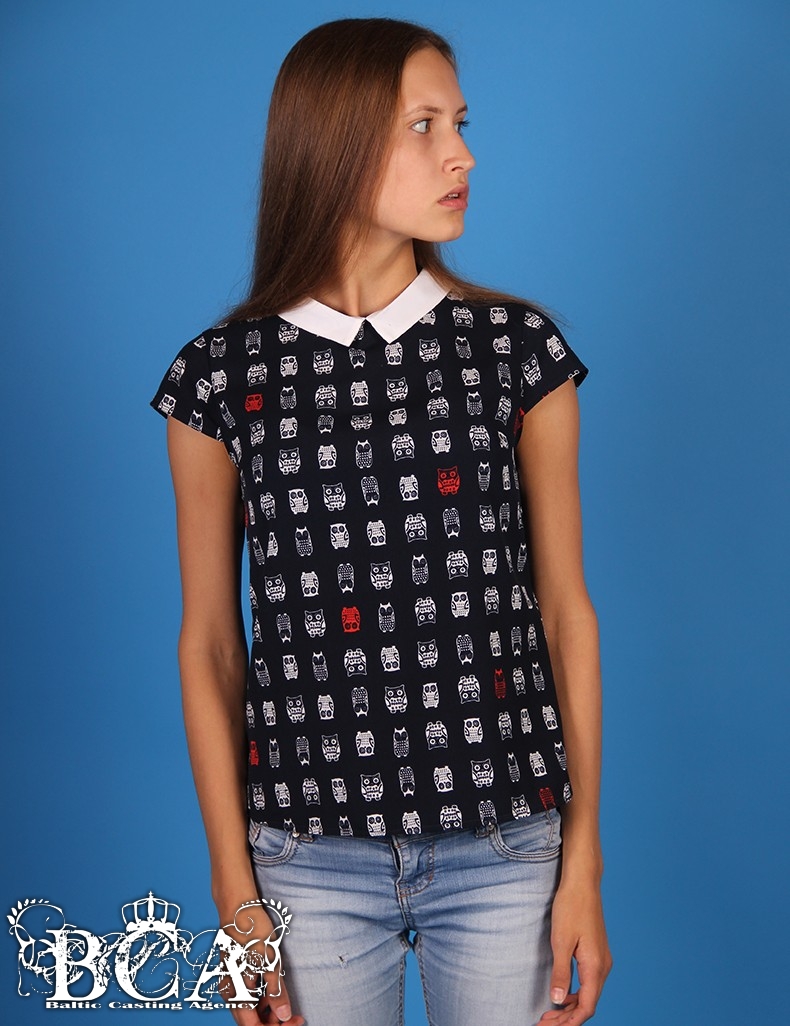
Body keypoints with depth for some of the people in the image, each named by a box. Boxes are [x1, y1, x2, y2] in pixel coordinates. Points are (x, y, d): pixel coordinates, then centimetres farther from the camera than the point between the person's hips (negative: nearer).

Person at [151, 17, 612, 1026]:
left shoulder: (518, 348, -1)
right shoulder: (221, 375, -2)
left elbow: (565, 611, 1)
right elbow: (210, 643, 2)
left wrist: (584, 864, 0)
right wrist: (234, 888, 0)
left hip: (503, 849, 1)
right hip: (312, 854, 0)